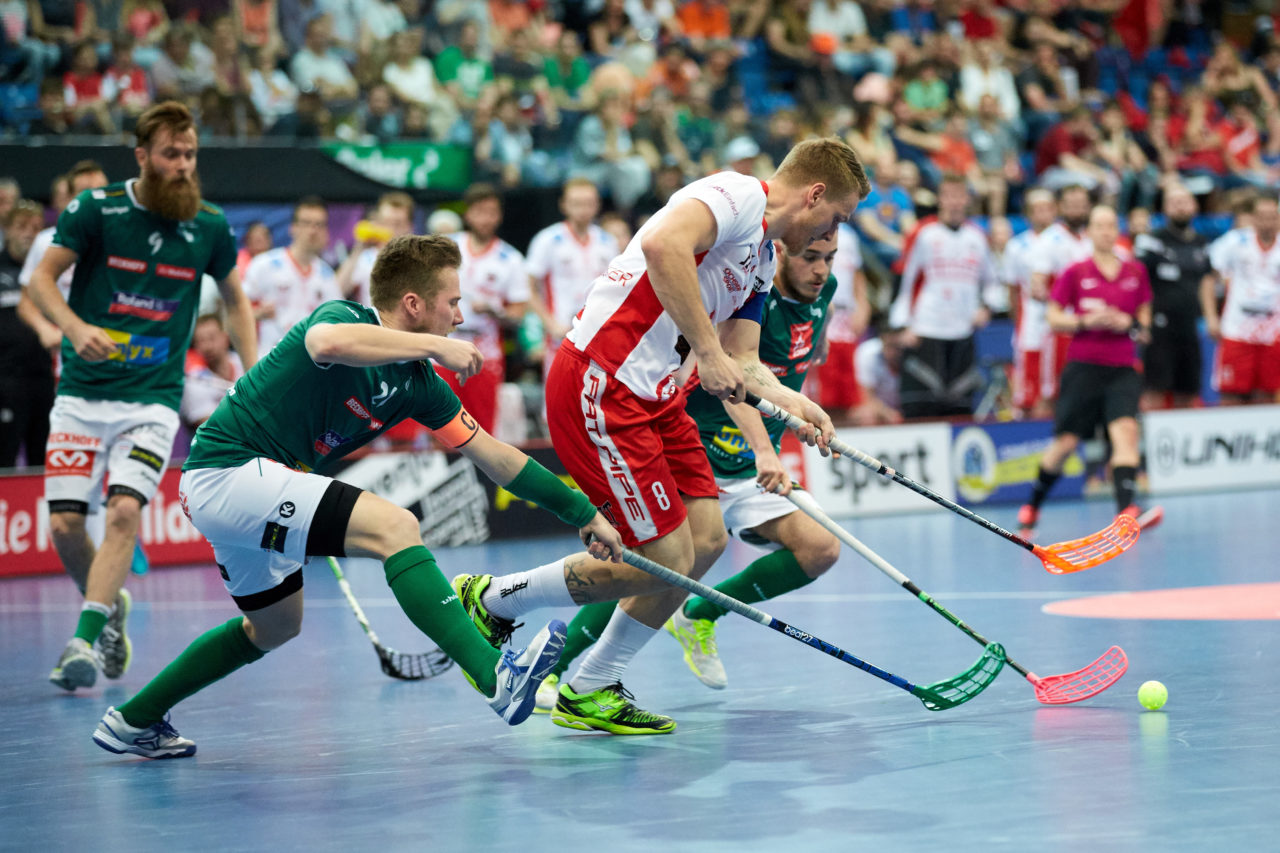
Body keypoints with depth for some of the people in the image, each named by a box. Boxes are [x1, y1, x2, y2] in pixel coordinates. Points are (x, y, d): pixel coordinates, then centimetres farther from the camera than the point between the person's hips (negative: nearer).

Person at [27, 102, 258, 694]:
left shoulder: (210, 228, 0)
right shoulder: (96, 209, -6)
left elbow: (233, 296, 17)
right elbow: (42, 278, -2)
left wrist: (253, 376, 7)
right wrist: (75, 326, -21)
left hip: (152, 399, 0)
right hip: (82, 393, 0)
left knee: (125, 511, -20)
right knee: (65, 523, -3)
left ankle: (84, 641, -21)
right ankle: (109, 606, 26)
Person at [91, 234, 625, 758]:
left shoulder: (417, 381, 7)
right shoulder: (342, 317, -15)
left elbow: (494, 457, 12)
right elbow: (328, 342, -43)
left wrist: (584, 516, 12)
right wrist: (434, 345, -33)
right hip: (227, 472, -10)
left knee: (274, 627, 28)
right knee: (395, 527, -22)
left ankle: (134, 720, 38)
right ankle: (496, 677, -31)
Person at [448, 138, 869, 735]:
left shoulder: (763, 261, 20)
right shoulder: (738, 195, -12)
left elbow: (740, 363, 21)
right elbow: (662, 243, -31)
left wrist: (790, 402, 1)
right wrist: (709, 353, -29)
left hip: (653, 393, 11)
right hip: (601, 386, -11)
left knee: (706, 539, 6)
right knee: (665, 561, -8)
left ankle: (589, 691, 16)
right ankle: (488, 601, 9)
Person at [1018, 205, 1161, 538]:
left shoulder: (1136, 272, 9)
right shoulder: (1075, 273, 1)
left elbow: (1144, 319, 16)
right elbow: (1054, 319, 3)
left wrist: (1130, 323, -6)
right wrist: (1086, 321, -14)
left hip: (1122, 368, 2)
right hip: (1083, 365, -2)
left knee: (1126, 431, -20)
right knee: (1066, 441, 0)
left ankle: (1126, 509, -31)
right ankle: (1032, 507, 21)